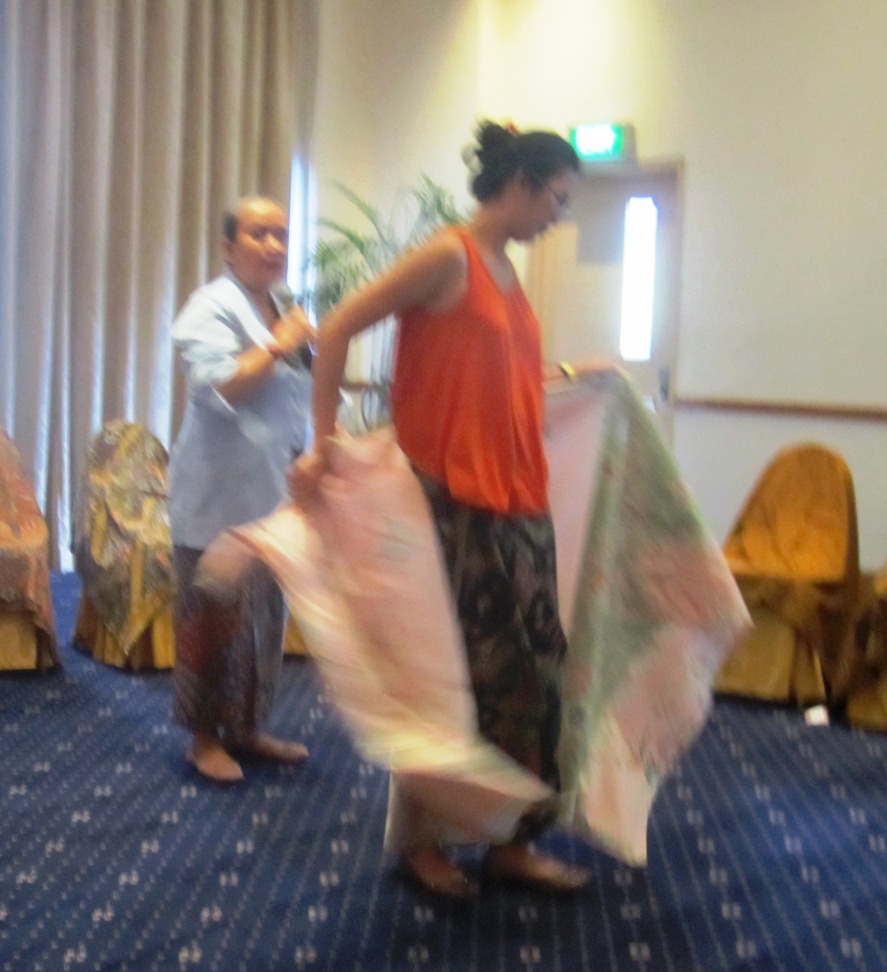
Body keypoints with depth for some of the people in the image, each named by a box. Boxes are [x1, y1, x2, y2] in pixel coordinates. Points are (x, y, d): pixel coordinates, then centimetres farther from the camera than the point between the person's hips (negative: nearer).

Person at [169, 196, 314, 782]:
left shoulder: (283, 306, 15)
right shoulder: (213, 308, -10)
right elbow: (217, 388, -22)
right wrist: (278, 345, -19)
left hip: (272, 493, 8)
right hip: (221, 496, -8)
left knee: (265, 614, 12)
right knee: (217, 617, -3)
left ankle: (245, 727, 24)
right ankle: (205, 737, 11)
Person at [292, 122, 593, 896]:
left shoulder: (504, 269, 14)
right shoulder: (448, 256, -11)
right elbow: (338, 330, -14)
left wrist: (563, 375, 30)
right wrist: (324, 442, -18)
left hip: (517, 499, 8)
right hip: (451, 499, -8)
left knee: (528, 664, 10)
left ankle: (512, 839, 22)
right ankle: (418, 837, 20)